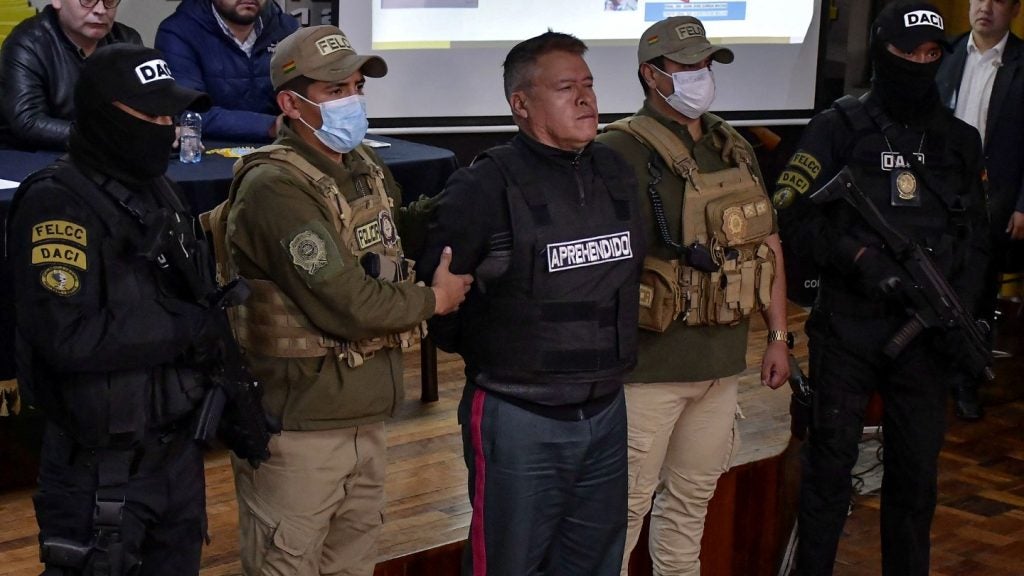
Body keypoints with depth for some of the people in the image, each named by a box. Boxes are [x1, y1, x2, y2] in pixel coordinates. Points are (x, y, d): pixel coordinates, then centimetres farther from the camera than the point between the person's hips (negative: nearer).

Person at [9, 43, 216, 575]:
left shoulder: (158, 191, 10)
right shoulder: (57, 204, -16)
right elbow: (69, 336, -26)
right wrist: (191, 327, -19)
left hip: (178, 446, 8)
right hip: (102, 468, -8)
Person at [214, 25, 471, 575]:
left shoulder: (364, 166, 8)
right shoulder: (274, 187, -20)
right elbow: (347, 303, -24)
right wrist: (434, 300, -9)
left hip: (365, 414, 9)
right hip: (296, 422, -8)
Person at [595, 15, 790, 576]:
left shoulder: (734, 147, 12)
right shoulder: (624, 149, -12)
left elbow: (768, 244, 18)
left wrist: (778, 335, 15)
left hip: (722, 361, 7)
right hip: (651, 362, -7)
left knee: (691, 497, 18)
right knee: (627, 502, 1)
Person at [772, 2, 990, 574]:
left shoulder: (960, 140, 10)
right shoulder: (840, 128, -2)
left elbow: (977, 238, 11)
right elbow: (793, 217, -7)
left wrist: (959, 309, -3)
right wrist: (857, 257, -19)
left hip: (925, 334, 3)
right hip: (847, 330, -3)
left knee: (917, 472, 10)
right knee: (831, 463, 5)